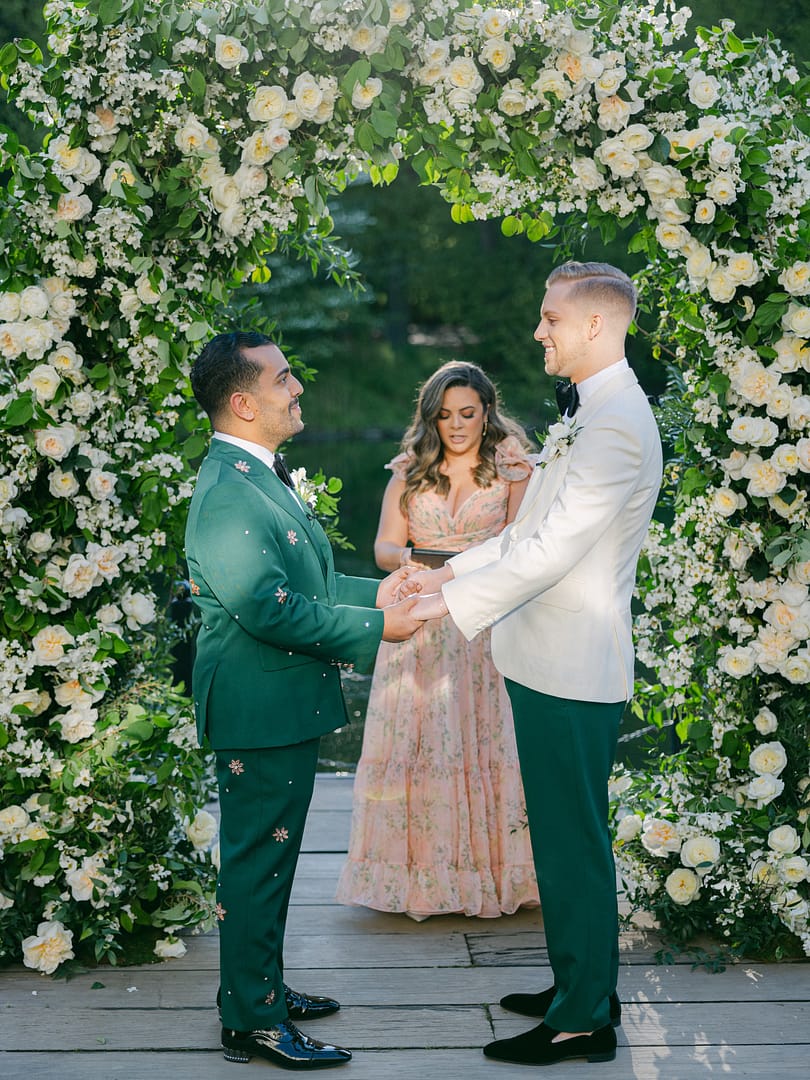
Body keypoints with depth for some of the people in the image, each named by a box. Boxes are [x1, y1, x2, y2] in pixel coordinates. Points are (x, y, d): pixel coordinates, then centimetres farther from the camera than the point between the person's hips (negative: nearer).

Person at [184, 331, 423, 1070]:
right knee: (257, 860, 0)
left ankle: (263, 988, 34)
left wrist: (373, 592, 8)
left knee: (272, 855, 20)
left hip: (286, 703, 11)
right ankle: (251, 1023, 12)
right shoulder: (227, 494, -22)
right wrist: (374, 628, -20)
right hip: (259, 708, -11)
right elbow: (268, 606, -27)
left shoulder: (259, 475, 13)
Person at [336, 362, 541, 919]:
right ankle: (421, 869, 4)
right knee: (415, 740, -3)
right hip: (419, 625, 2)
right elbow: (384, 547, 5)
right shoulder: (409, 473, 12)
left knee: (491, 740, -6)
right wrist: (410, 559, -17)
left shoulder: (513, 470, 7)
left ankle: (496, 866, 3)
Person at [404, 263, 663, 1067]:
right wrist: (454, 572, 13)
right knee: (563, 837, 18)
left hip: (572, 671, -10)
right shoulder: (586, 413, 15)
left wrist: (453, 604, -19)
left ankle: (584, 1020, 12)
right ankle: (582, 987, 32)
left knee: (572, 842, 0)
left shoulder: (618, 424, -19)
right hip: (550, 663, 10)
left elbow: (555, 548, -23)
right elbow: (533, 532, 20)